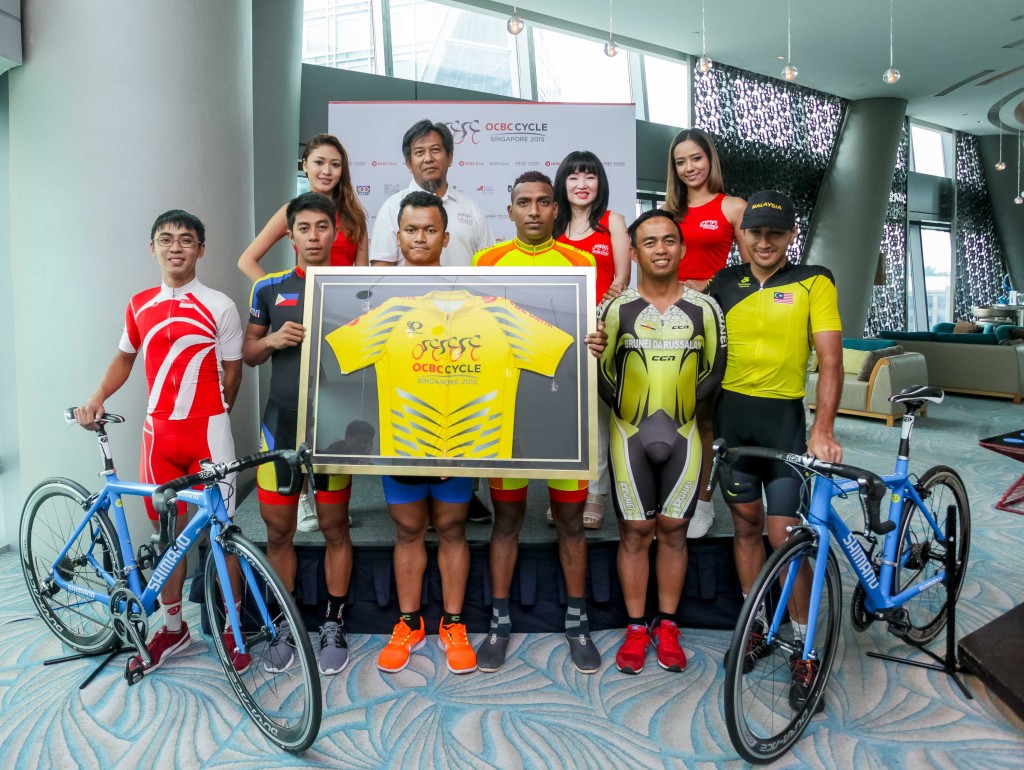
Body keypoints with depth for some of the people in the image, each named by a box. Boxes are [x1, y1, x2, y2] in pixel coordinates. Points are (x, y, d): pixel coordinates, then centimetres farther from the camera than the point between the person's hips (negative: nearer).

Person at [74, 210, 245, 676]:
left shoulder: (219, 307, -6)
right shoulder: (139, 306, 7)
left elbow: (232, 373, 0)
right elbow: (125, 358, 21)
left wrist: (209, 421, 5)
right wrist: (97, 400, 8)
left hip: (208, 431, -4)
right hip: (158, 432, 4)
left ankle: (232, 630, 18)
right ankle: (173, 628, 29)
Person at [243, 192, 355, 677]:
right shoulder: (270, 289, 7)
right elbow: (248, 354, 12)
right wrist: (273, 340, -8)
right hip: (281, 424, 2)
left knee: (334, 527, 7)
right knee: (278, 530, 9)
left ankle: (334, 627, 23)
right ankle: (286, 628, 26)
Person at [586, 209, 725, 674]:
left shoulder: (705, 308, 2)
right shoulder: (617, 308, -1)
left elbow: (714, 372, 7)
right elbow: (603, 375, 4)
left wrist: (679, 407, -1)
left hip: (682, 436, 1)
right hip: (630, 435, -1)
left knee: (673, 531, 8)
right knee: (634, 532, 5)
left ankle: (666, 626, 23)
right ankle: (636, 628, 18)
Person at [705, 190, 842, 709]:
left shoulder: (813, 282, -3)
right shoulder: (724, 283, 6)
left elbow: (830, 360, -9)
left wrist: (823, 430, -20)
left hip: (784, 418, -3)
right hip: (731, 415, 3)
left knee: (786, 535, -4)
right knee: (746, 525, 12)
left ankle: (806, 645, 15)